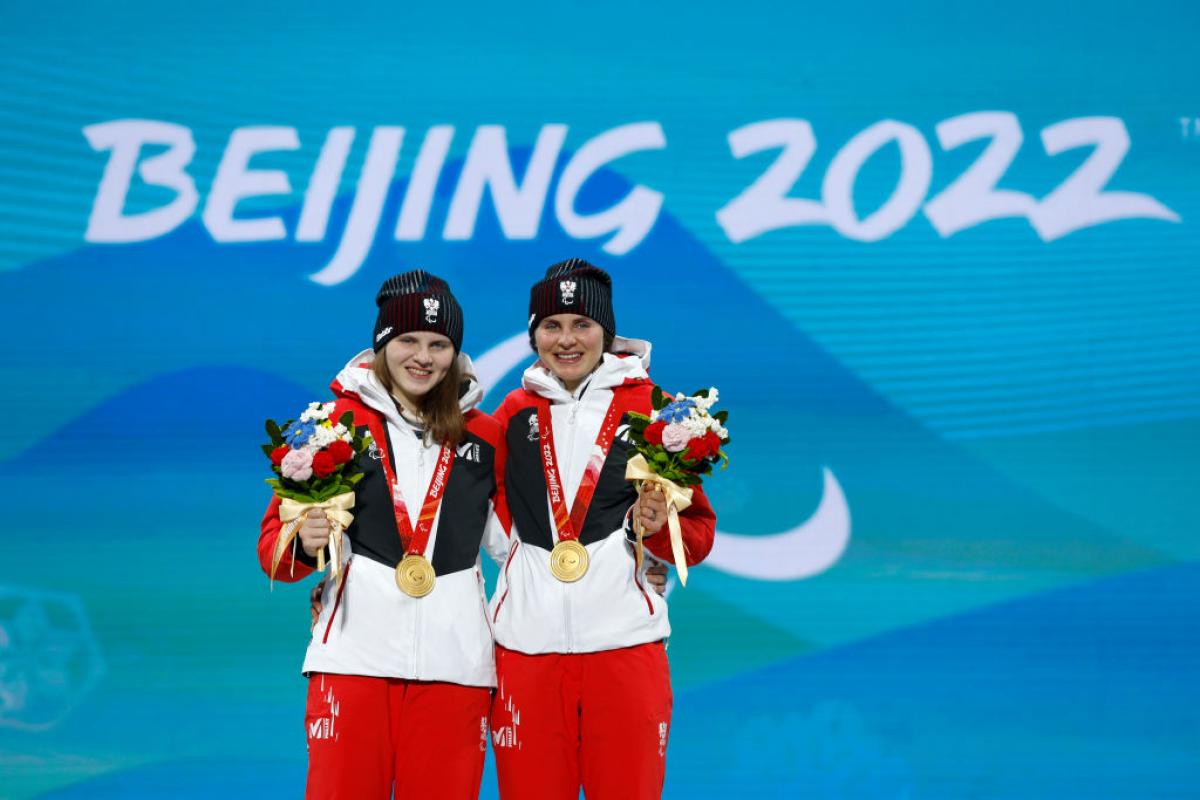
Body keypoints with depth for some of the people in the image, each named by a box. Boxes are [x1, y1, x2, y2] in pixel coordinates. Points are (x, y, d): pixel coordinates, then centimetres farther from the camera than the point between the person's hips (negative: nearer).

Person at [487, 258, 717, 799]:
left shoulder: (651, 408, 5)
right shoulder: (514, 412, 12)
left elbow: (699, 535, 6)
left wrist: (658, 526, -12)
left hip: (624, 641, -2)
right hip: (525, 644, 2)